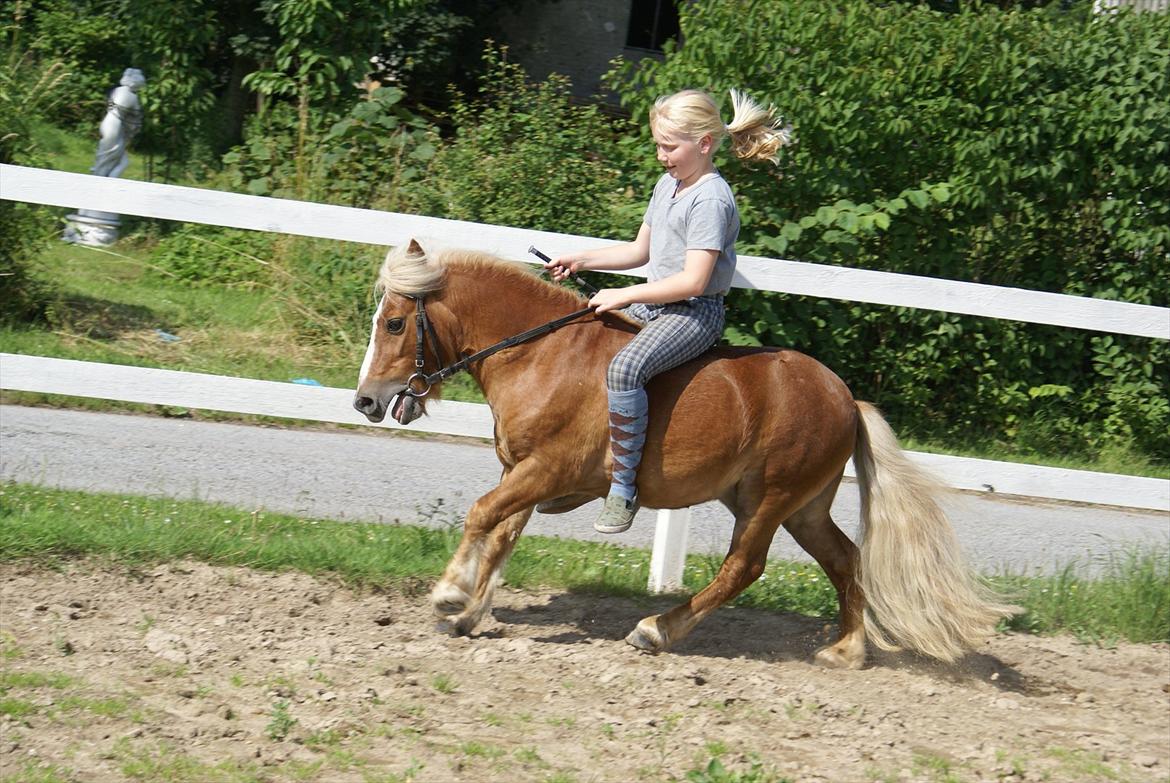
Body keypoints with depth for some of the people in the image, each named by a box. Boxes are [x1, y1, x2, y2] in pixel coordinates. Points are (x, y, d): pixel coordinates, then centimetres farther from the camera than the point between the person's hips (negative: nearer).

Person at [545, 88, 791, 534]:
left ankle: (623, 485, -28)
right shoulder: (667, 184, 12)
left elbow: (693, 280, -23)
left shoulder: (711, 199, -17)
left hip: (695, 313, -11)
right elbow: (640, 251, 22)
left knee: (624, 368, -34)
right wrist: (580, 261, 11)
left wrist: (625, 296, -20)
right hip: (652, 304, 11)